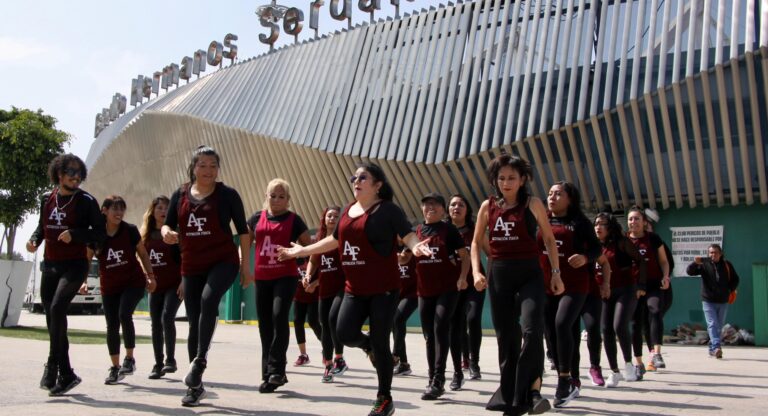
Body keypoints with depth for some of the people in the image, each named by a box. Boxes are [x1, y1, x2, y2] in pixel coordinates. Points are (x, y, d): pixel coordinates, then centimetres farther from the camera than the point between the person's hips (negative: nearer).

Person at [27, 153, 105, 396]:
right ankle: (66, 375, 16)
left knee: (57, 309, -26)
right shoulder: (47, 199, 10)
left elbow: (100, 234, -6)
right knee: (53, 320, 7)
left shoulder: (86, 201, -4)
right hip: (50, 266, 6)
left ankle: (52, 366, -16)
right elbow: (42, 226, 21)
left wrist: (74, 234, -20)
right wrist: (34, 240, 1)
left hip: (74, 265, -6)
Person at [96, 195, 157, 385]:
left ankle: (129, 358, -8)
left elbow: (142, 253, 4)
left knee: (124, 314, -23)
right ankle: (115, 367, 18)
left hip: (133, 282, -2)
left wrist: (150, 275, 3)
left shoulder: (130, 230, -8)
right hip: (109, 286, 2)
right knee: (112, 326, 5)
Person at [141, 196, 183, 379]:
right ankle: (158, 364, 15)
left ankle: (170, 359, -8)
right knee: (156, 324, 6)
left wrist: (183, 281, -15)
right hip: (155, 286, 5)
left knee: (167, 317, -19)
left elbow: (184, 259, -7)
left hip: (174, 285, -5)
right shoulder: (146, 234, 9)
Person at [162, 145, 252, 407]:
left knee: (208, 299, -33)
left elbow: (243, 230, 0)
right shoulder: (180, 195, 6)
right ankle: (195, 385, 15)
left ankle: (200, 360, -24)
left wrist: (246, 265, -2)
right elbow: (167, 225, 11)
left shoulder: (227, 194, -3)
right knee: (194, 324, 5)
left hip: (223, 261, -4)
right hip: (191, 266, 4)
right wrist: (167, 233, -13)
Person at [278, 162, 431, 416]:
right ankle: (368, 346, 30)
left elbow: (408, 235, -14)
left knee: (379, 343, -2)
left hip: (384, 288, -6)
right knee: (345, 333, -7)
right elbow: (334, 240, 23)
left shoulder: (388, 210, -7)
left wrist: (416, 247, -38)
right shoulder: (348, 211, 12)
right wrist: (301, 251, 25)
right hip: (354, 289, 6)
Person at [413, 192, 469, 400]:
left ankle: (438, 381, -14)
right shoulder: (417, 231, 10)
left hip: (447, 288, -5)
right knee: (429, 335, 9)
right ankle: (433, 379, 20)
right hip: (424, 290, 5)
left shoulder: (449, 229, -1)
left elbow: (464, 255, -2)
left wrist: (462, 277, -16)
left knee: (441, 329, -15)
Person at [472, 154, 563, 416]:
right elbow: (476, 242, 11)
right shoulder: (488, 206, 5)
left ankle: (534, 390, -14)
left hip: (529, 274, -3)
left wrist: (556, 273, -1)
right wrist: (476, 271, -2)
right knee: (505, 335, 9)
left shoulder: (532, 204, -2)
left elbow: (549, 239, 4)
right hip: (498, 275, 3)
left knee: (532, 330, -22)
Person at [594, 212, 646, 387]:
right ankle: (614, 372, 12)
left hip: (625, 290, -5)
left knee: (620, 326, -19)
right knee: (606, 331, 1)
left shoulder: (621, 242, -5)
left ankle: (628, 363, 4)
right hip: (604, 292, 5)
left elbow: (640, 261, -4)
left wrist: (640, 285, -11)